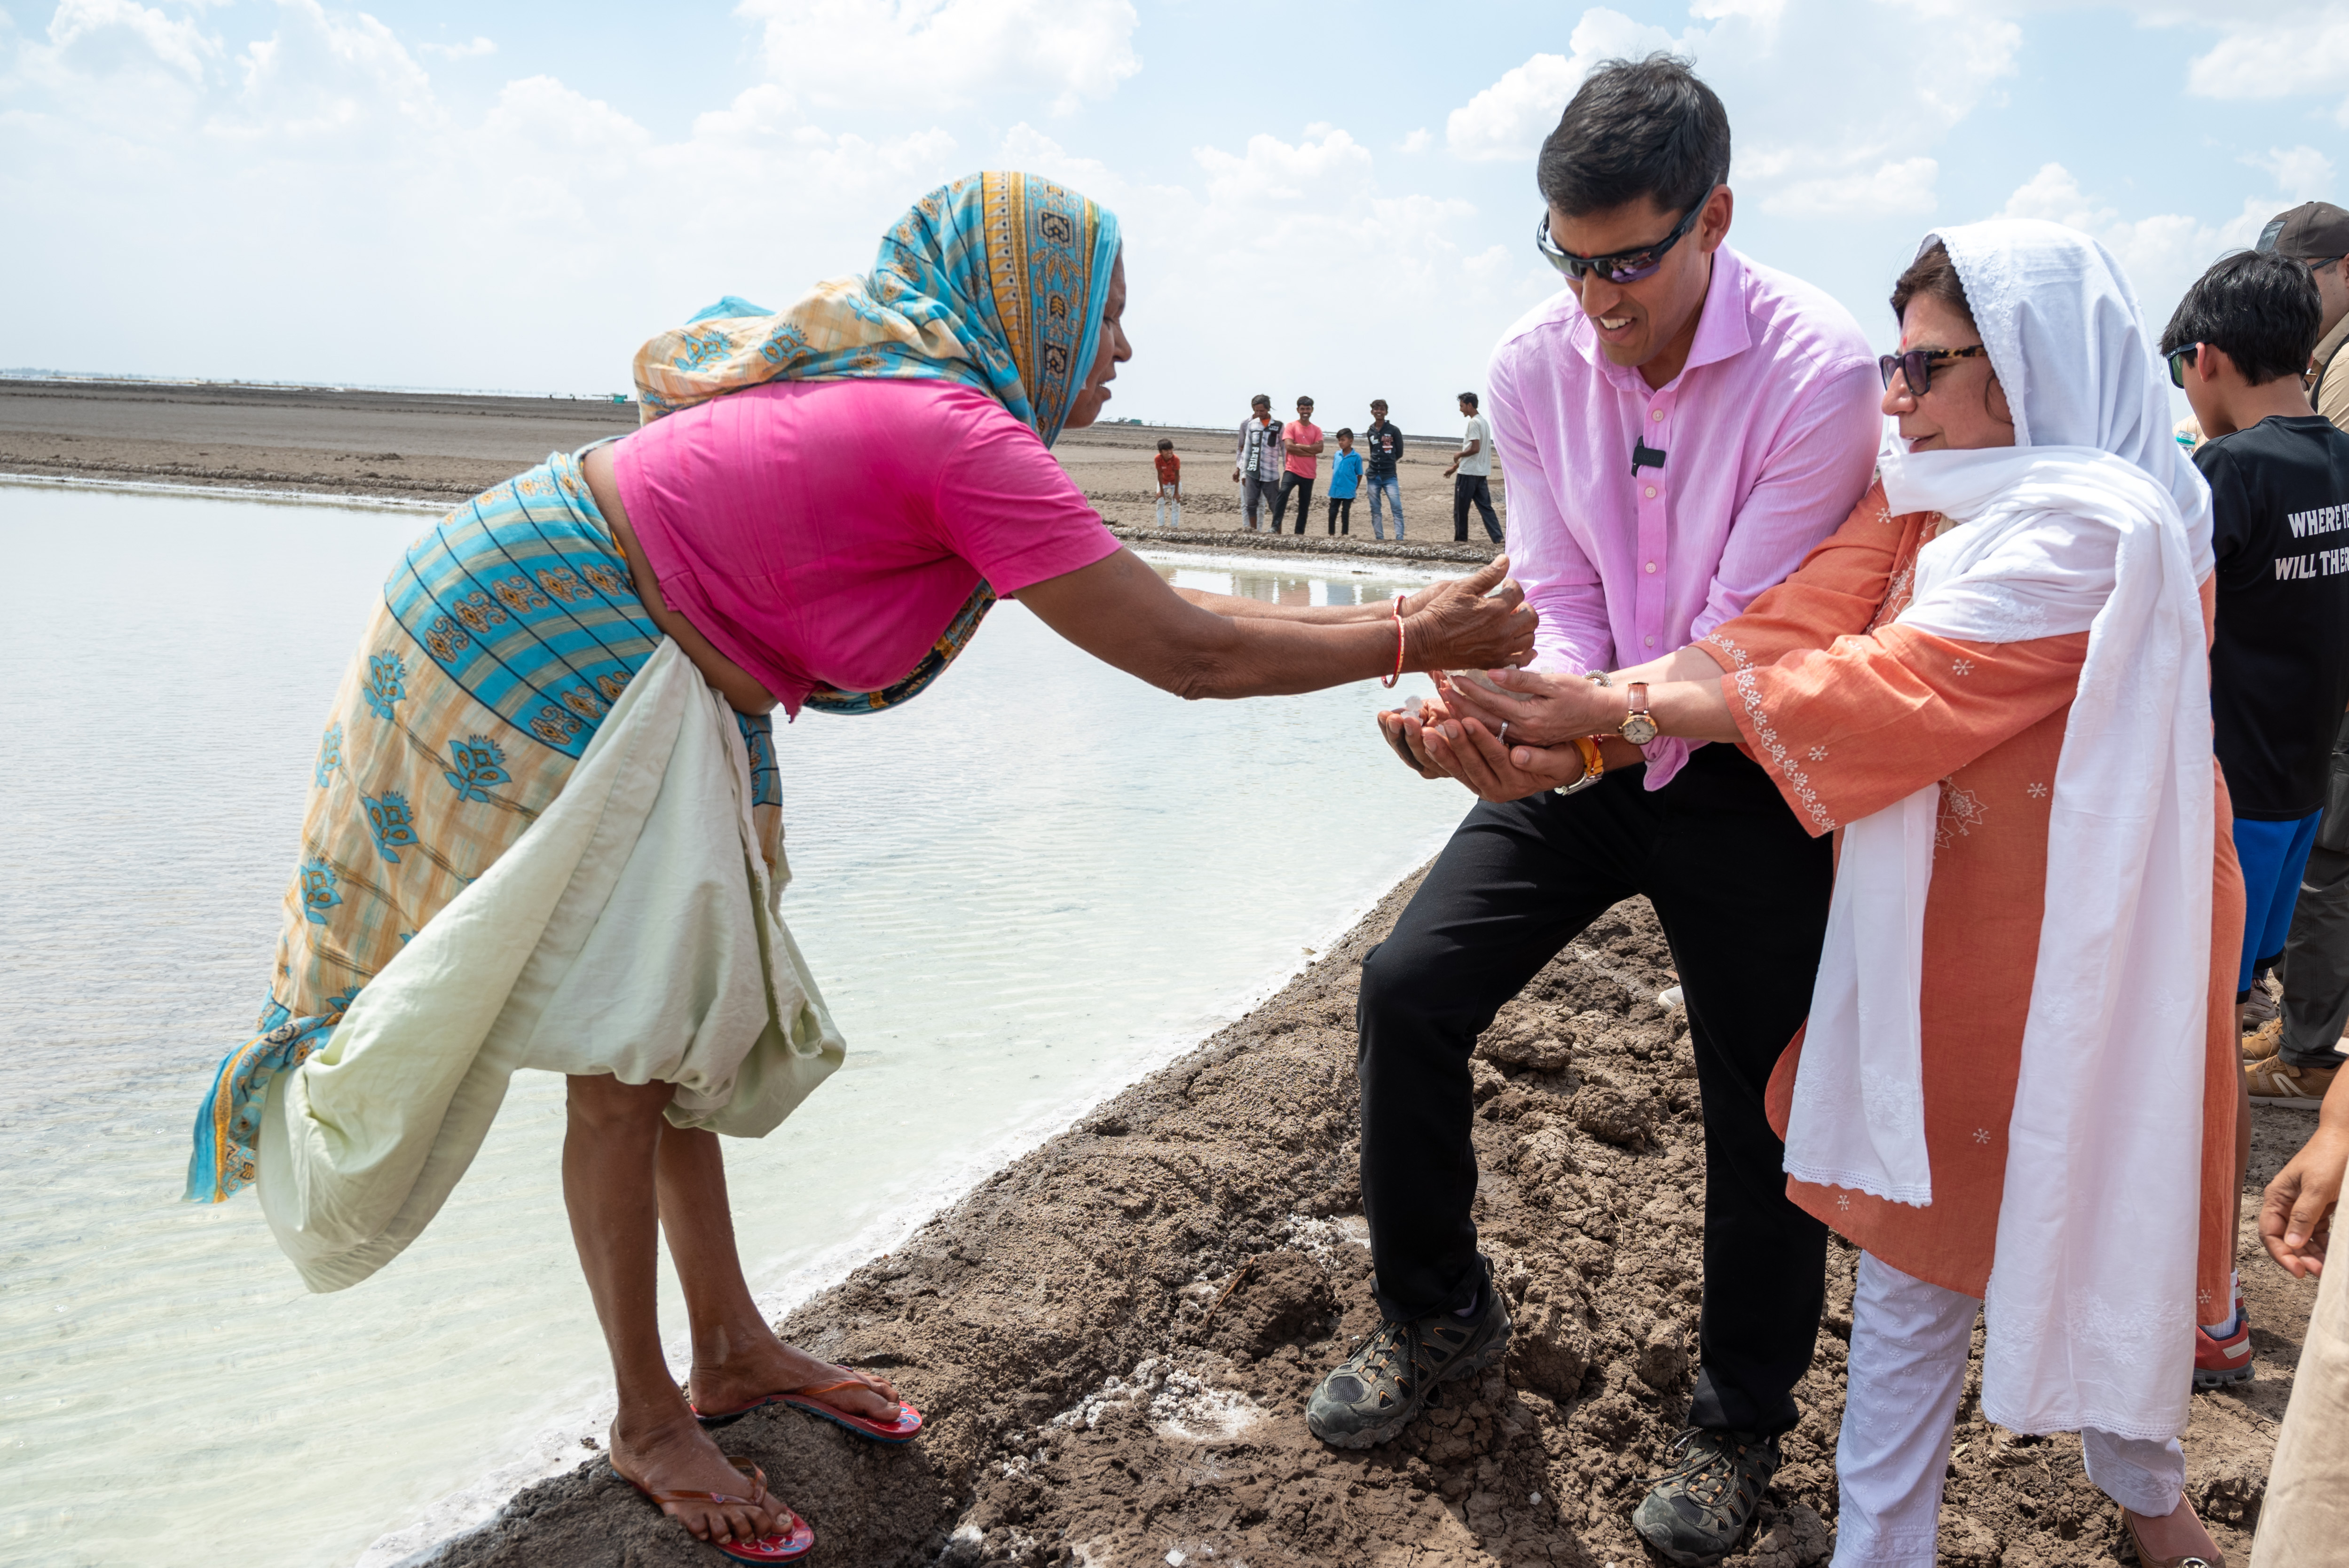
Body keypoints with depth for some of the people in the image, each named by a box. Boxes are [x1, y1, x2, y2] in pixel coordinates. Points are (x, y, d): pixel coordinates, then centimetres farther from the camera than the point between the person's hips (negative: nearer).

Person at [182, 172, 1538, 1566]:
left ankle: (732, 1346, 25)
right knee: (626, 1042, -4)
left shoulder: (899, 392, 9)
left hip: (653, 687, 10)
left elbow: (1132, 603, 11)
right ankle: (650, 1423, 12)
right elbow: (1182, 654, -23)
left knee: (678, 1018, 13)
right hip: (541, 650, -10)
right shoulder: (960, 430, -22)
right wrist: (1411, 642, -13)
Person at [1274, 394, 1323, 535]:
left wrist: (1299, 446, -13)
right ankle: (1275, 527, -31)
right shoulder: (1291, 426, 0)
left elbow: (1320, 449, -6)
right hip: (1293, 470, -4)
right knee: (1283, 492, -30)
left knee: (1304, 507, 8)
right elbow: (1289, 446, -14)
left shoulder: (1317, 430, 9)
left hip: (1309, 474, 4)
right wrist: (1311, 450, -11)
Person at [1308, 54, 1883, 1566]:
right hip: (1588, 747, 4)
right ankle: (1438, 1311, 20)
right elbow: (1560, 602, -6)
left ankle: (1741, 1419, 31)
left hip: (1742, 772, -3)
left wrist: (1589, 719, -39)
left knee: (1763, 1101, 4)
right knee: (1409, 989, -6)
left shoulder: (1822, 372, -22)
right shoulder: (1535, 364, -8)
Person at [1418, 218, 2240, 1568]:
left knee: (2108, 1222, 16)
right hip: (1939, 926, 6)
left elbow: (1887, 689, -28)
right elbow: (1779, 637, -11)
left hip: (2086, 935, -6)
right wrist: (1567, 740, -24)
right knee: (1918, 1232, 14)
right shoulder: (1924, 496, 1)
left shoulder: (2094, 526, -22)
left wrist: (1620, 706, -27)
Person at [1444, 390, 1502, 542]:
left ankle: (1461, 539, 10)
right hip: (1481, 473, 9)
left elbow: (1475, 449, -23)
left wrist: (1459, 455, -5)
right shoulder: (1484, 422, 17)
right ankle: (1498, 538, -3)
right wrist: (1455, 467, 24)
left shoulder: (1474, 423, -13)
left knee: (1461, 508, 3)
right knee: (1485, 507, 5)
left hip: (1468, 474, -9)